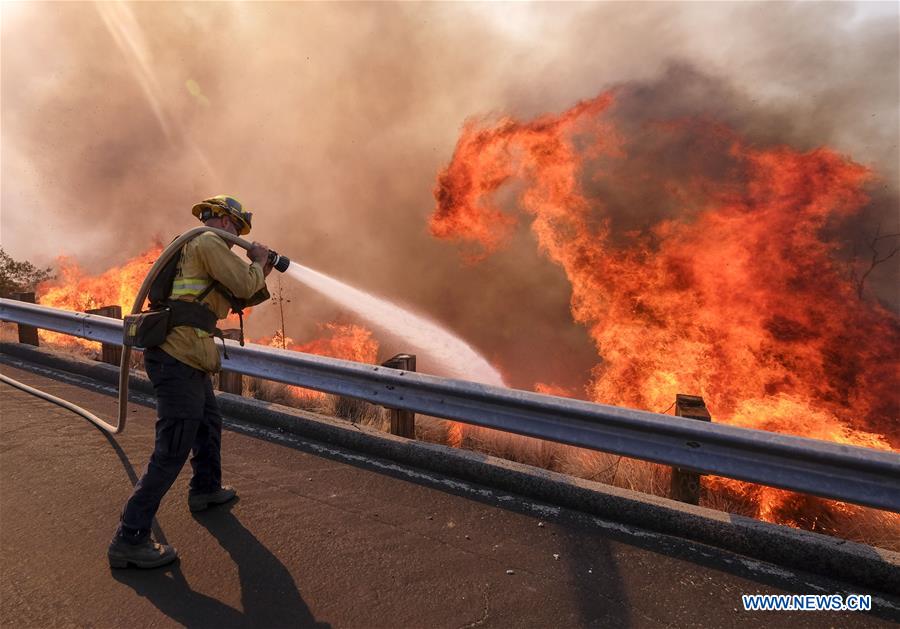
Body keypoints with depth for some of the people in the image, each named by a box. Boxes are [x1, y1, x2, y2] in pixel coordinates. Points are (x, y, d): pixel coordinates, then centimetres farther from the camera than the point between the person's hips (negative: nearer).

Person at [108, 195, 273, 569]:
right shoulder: (209, 242, -7)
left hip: (185, 359, 11)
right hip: (178, 358, -11)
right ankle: (129, 540, -2)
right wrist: (258, 263, 4)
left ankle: (206, 489, 44)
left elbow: (235, 300, 26)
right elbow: (245, 285, -15)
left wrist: (261, 277, 19)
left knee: (209, 424, 26)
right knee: (172, 450, -8)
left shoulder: (195, 248, 24)